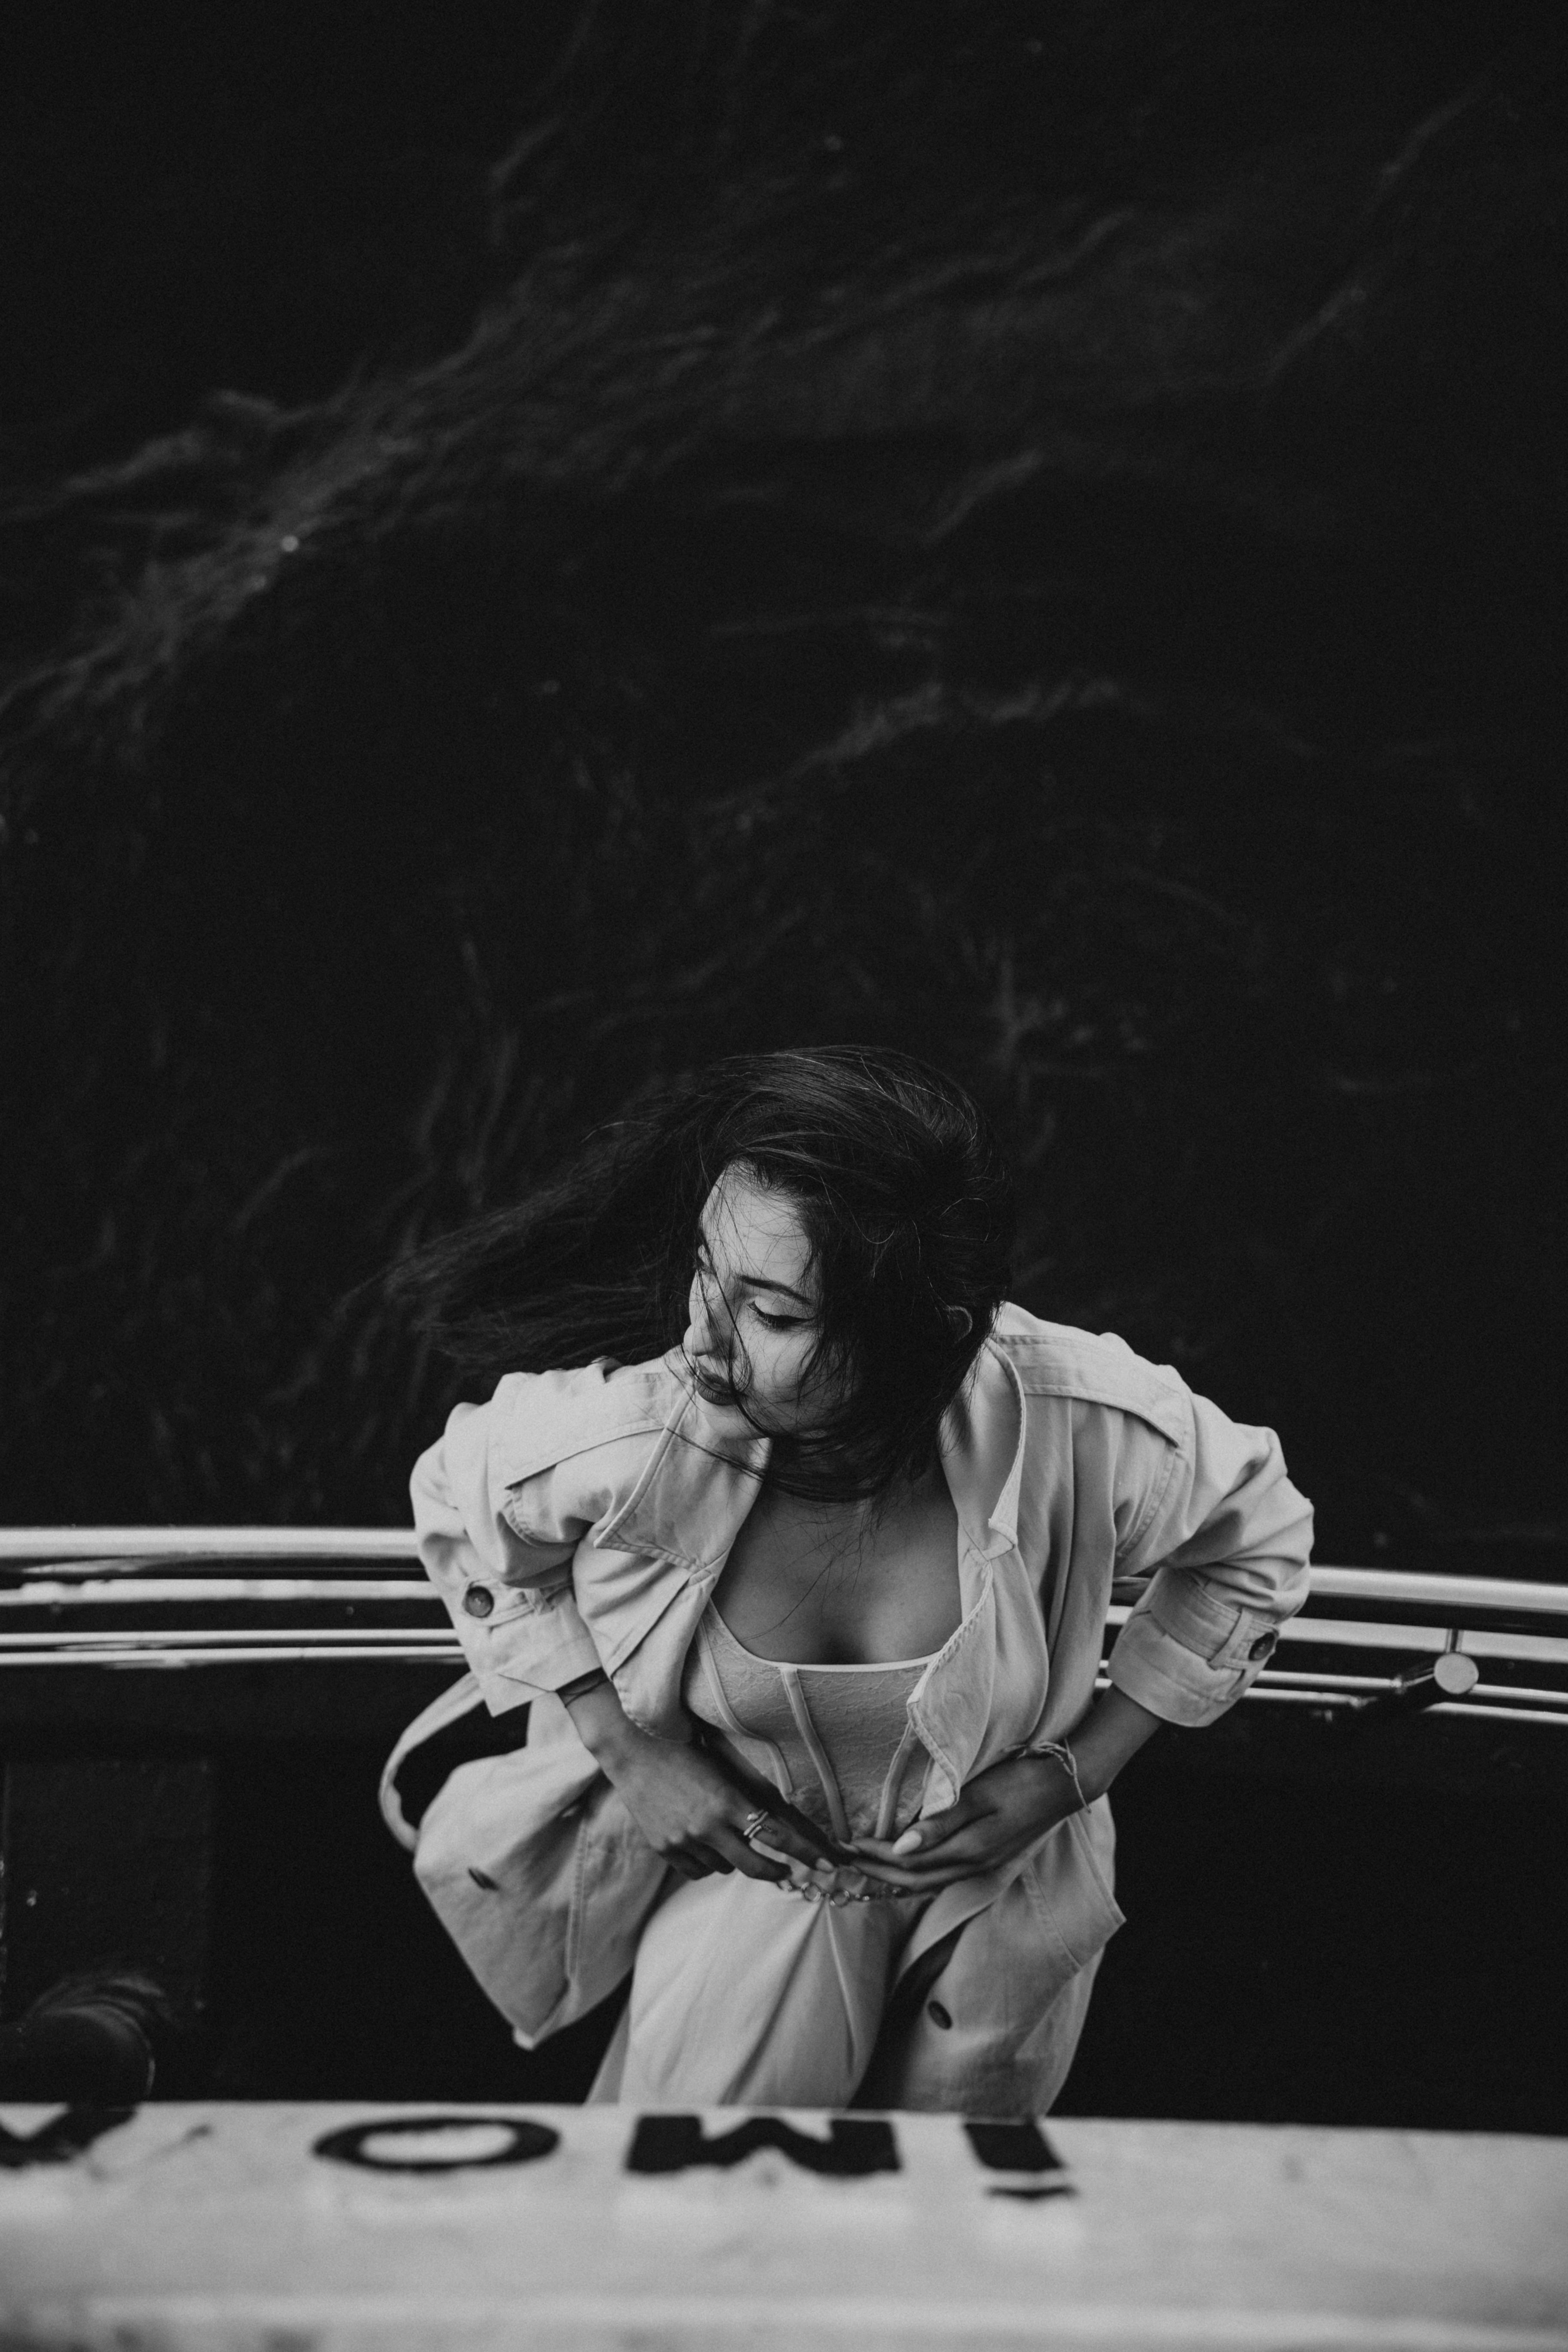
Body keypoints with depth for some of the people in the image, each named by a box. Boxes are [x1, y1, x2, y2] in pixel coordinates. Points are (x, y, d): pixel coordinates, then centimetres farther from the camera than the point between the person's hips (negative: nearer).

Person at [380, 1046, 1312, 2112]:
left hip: (998, 1883, 1)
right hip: (747, 1852, -1)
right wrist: (629, 1751, -16)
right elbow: (463, 1506, -9)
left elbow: (1257, 1539, -10)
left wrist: (1076, 1773, -16)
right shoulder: (629, 1424, -34)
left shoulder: (1079, 1427, -34)